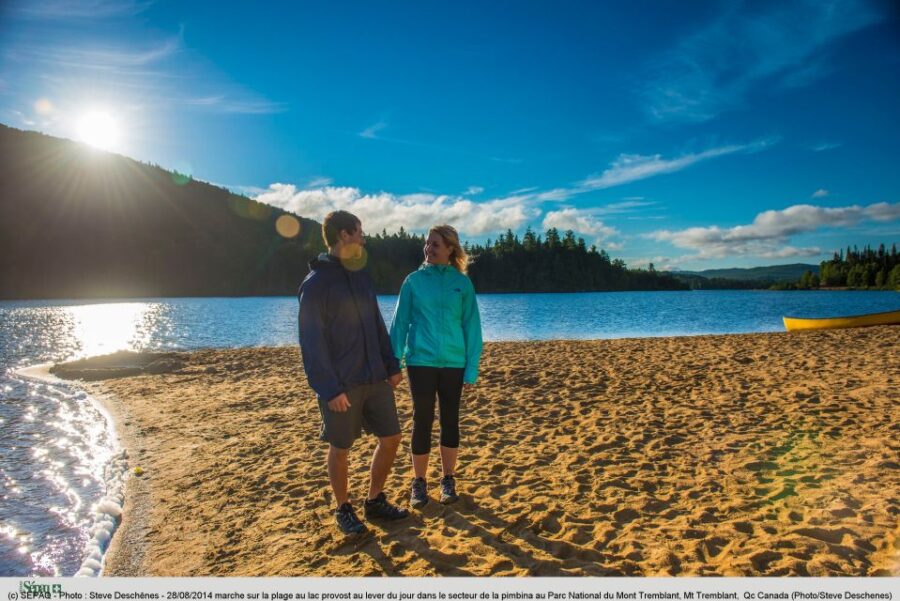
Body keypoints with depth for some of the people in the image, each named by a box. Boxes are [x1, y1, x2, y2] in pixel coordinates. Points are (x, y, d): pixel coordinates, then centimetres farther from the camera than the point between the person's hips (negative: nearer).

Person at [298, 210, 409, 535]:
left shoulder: (361, 276, 10)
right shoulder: (315, 282, -12)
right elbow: (312, 341, -14)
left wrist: (392, 365, 9)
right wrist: (329, 388, -18)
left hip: (375, 378, 7)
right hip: (341, 384, -7)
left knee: (391, 438, 10)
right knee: (340, 448, 8)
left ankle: (376, 500, 30)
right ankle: (343, 509, 30)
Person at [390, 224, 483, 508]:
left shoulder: (462, 282, 0)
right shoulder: (414, 280, 0)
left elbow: (471, 326, 1)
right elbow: (400, 321, 1)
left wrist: (472, 367, -3)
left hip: (453, 363, 1)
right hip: (420, 362, 0)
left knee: (450, 421, 11)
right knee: (422, 422, 6)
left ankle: (448, 479, 27)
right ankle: (419, 482, 21)